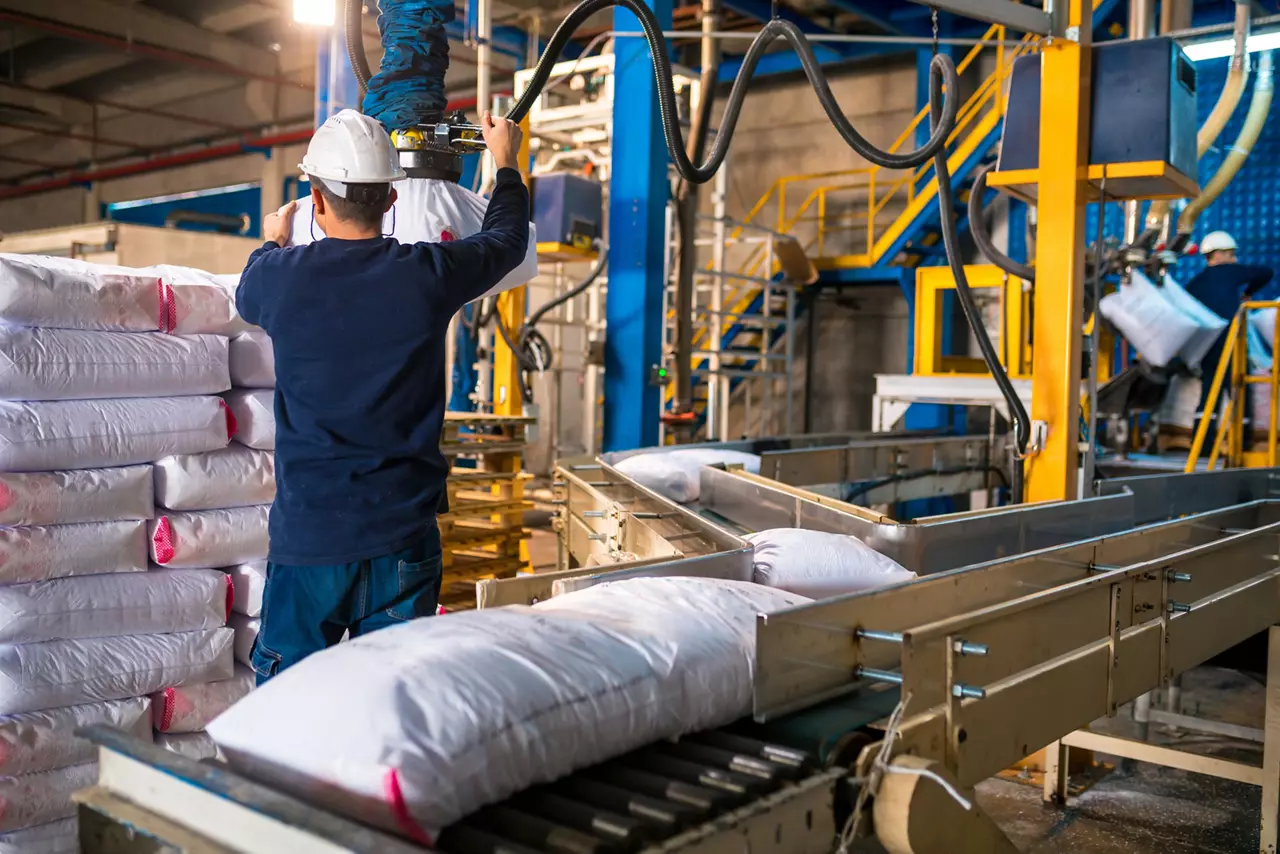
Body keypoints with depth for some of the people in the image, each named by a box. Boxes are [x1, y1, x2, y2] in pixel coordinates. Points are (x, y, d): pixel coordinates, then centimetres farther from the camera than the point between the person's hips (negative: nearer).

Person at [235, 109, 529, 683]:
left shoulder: (280, 276, -6)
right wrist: (506, 162, 34)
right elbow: (507, 238, 15)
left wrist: (272, 242, 42)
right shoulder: (429, 275, -7)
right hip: (404, 538, 1)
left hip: (309, 534, 0)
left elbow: (246, 296, 21)